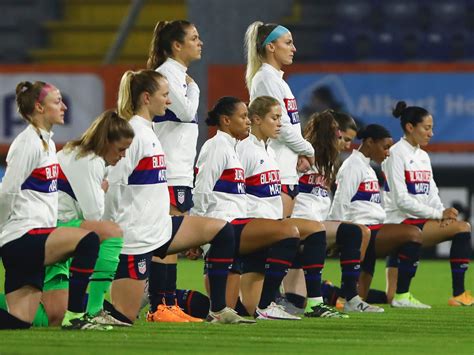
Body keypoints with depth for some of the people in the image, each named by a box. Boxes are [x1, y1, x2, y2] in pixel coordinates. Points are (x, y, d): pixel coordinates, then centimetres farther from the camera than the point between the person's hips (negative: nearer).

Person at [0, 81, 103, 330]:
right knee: (87, 240, -27)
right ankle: (74, 316, -22)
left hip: (34, 243, 9)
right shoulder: (28, 143, -10)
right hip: (22, 239, -9)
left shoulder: (47, 141, 19)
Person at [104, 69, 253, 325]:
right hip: (136, 235, -10)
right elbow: (112, 183, -18)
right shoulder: (132, 132, -14)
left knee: (222, 231, 6)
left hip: (159, 229, 10)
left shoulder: (148, 131, 16)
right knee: (124, 315, -13)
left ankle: (218, 310, 7)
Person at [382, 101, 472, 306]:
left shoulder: (423, 156, 18)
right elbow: (401, 200, -15)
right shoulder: (396, 153, -7)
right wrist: (439, 214, -17)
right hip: (400, 224, -8)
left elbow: (432, 195, 13)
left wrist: (444, 213, -9)